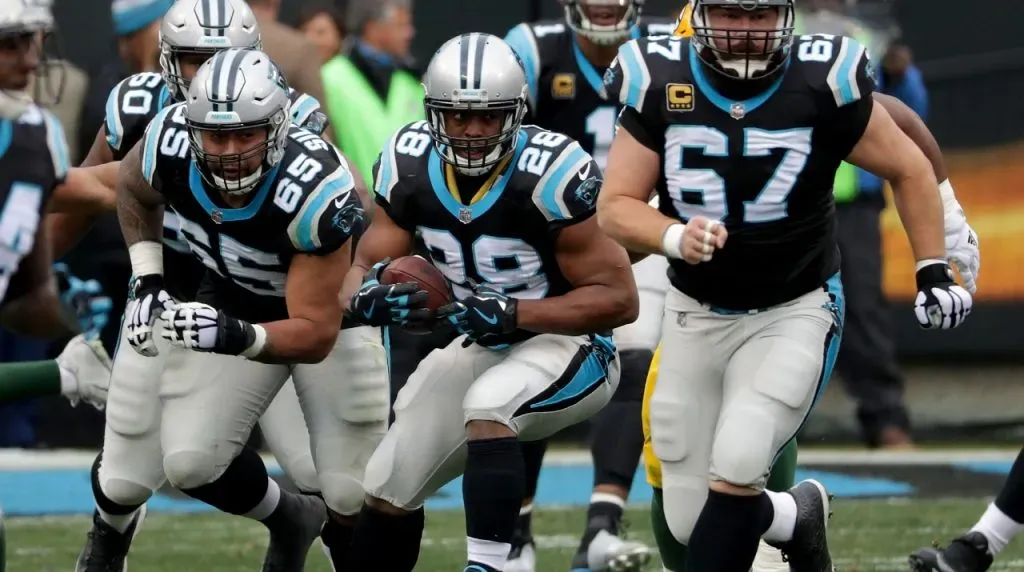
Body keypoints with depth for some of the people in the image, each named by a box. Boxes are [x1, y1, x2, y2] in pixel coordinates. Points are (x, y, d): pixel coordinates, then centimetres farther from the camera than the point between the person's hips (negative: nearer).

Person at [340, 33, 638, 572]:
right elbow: (366, 268, -4)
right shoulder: (409, 164, -10)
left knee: (487, 404, -36)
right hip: (481, 347, 7)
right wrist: (369, 297, -28)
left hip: (567, 345, -7)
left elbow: (618, 298, -23)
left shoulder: (550, 174, -26)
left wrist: (511, 313, -31)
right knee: (388, 491, 7)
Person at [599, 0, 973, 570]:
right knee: (690, 520, 4)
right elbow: (616, 207, -7)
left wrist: (934, 271, -1)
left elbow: (910, 170, 0)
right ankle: (797, 516, 33)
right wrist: (676, 238, -27)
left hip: (794, 312, -3)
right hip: (697, 314, 3)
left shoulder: (822, 84, -15)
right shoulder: (660, 84, -10)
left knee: (735, 470, -23)